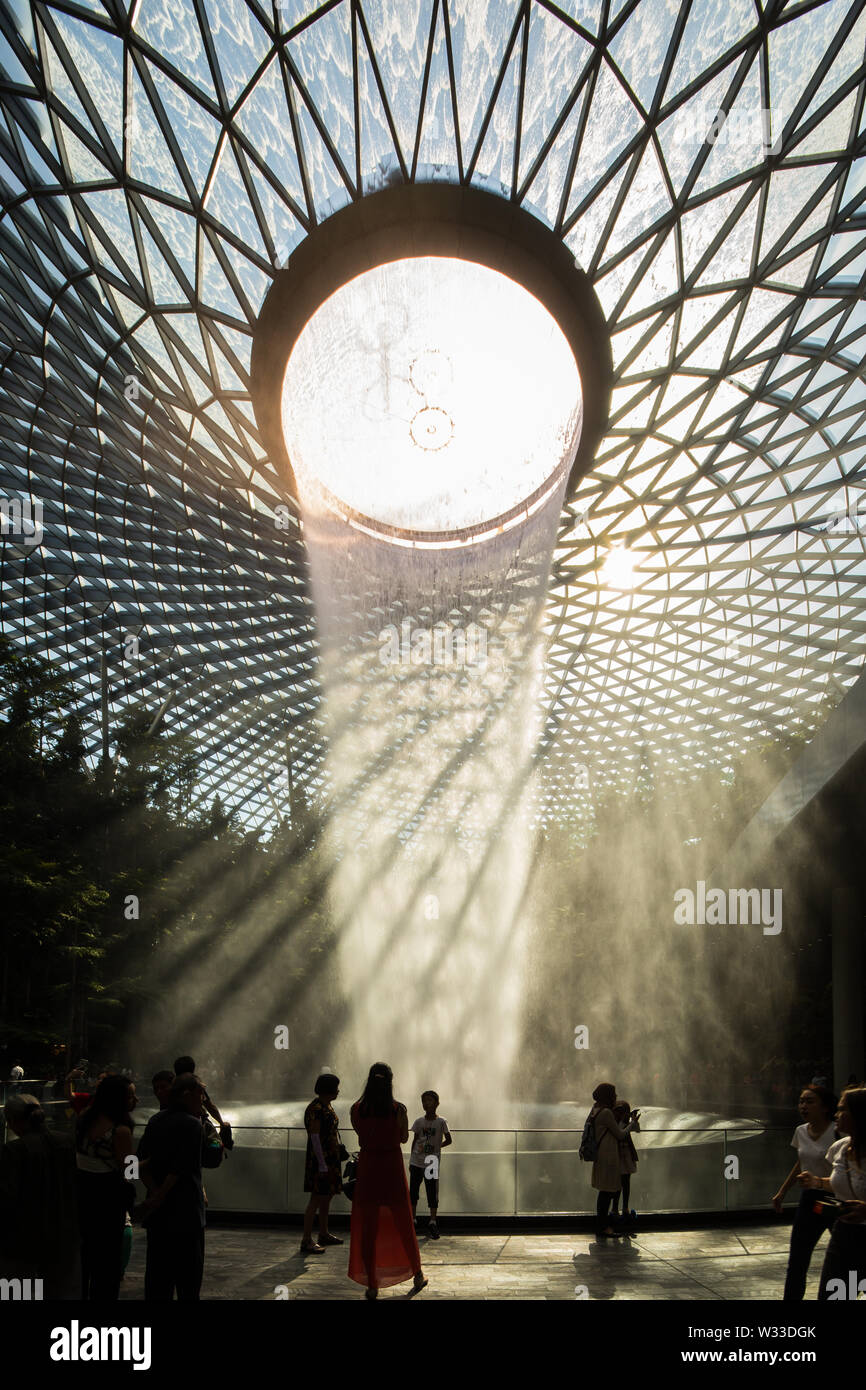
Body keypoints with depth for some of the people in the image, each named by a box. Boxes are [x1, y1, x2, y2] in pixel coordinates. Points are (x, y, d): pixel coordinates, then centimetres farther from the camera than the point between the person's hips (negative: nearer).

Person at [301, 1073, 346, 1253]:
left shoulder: (328, 1106, 12)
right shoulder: (315, 1109, -18)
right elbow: (315, 1137, -22)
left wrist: (340, 1151, 19)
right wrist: (322, 1164, -23)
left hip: (331, 1159, 10)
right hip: (320, 1159, -10)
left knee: (327, 1197, 17)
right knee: (316, 1198, -8)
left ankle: (324, 1234, 28)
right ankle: (307, 1241, -6)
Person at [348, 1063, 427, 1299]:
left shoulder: (357, 1109, -7)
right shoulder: (398, 1109, -11)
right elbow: (404, 1138, 3)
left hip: (367, 1168, 0)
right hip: (393, 1168, 0)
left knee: (367, 1228, 8)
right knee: (403, 1225, 16)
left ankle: (372, 1284, 9)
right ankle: (417, 1274, 29)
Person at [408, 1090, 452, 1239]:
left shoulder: (440, 1122, -3)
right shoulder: (418, 1122, 4)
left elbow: (448, 1140, 3)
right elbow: (415, 1140, 10)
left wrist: (436, 1147, -6)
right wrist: (411, 1159, 10)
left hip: (432, 1163, -2)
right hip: (416, 1163, 3)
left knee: (432, 1193, 0)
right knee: (413, 1192, 7)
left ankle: (433, 1222, 9)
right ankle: (412, 1219, 18)